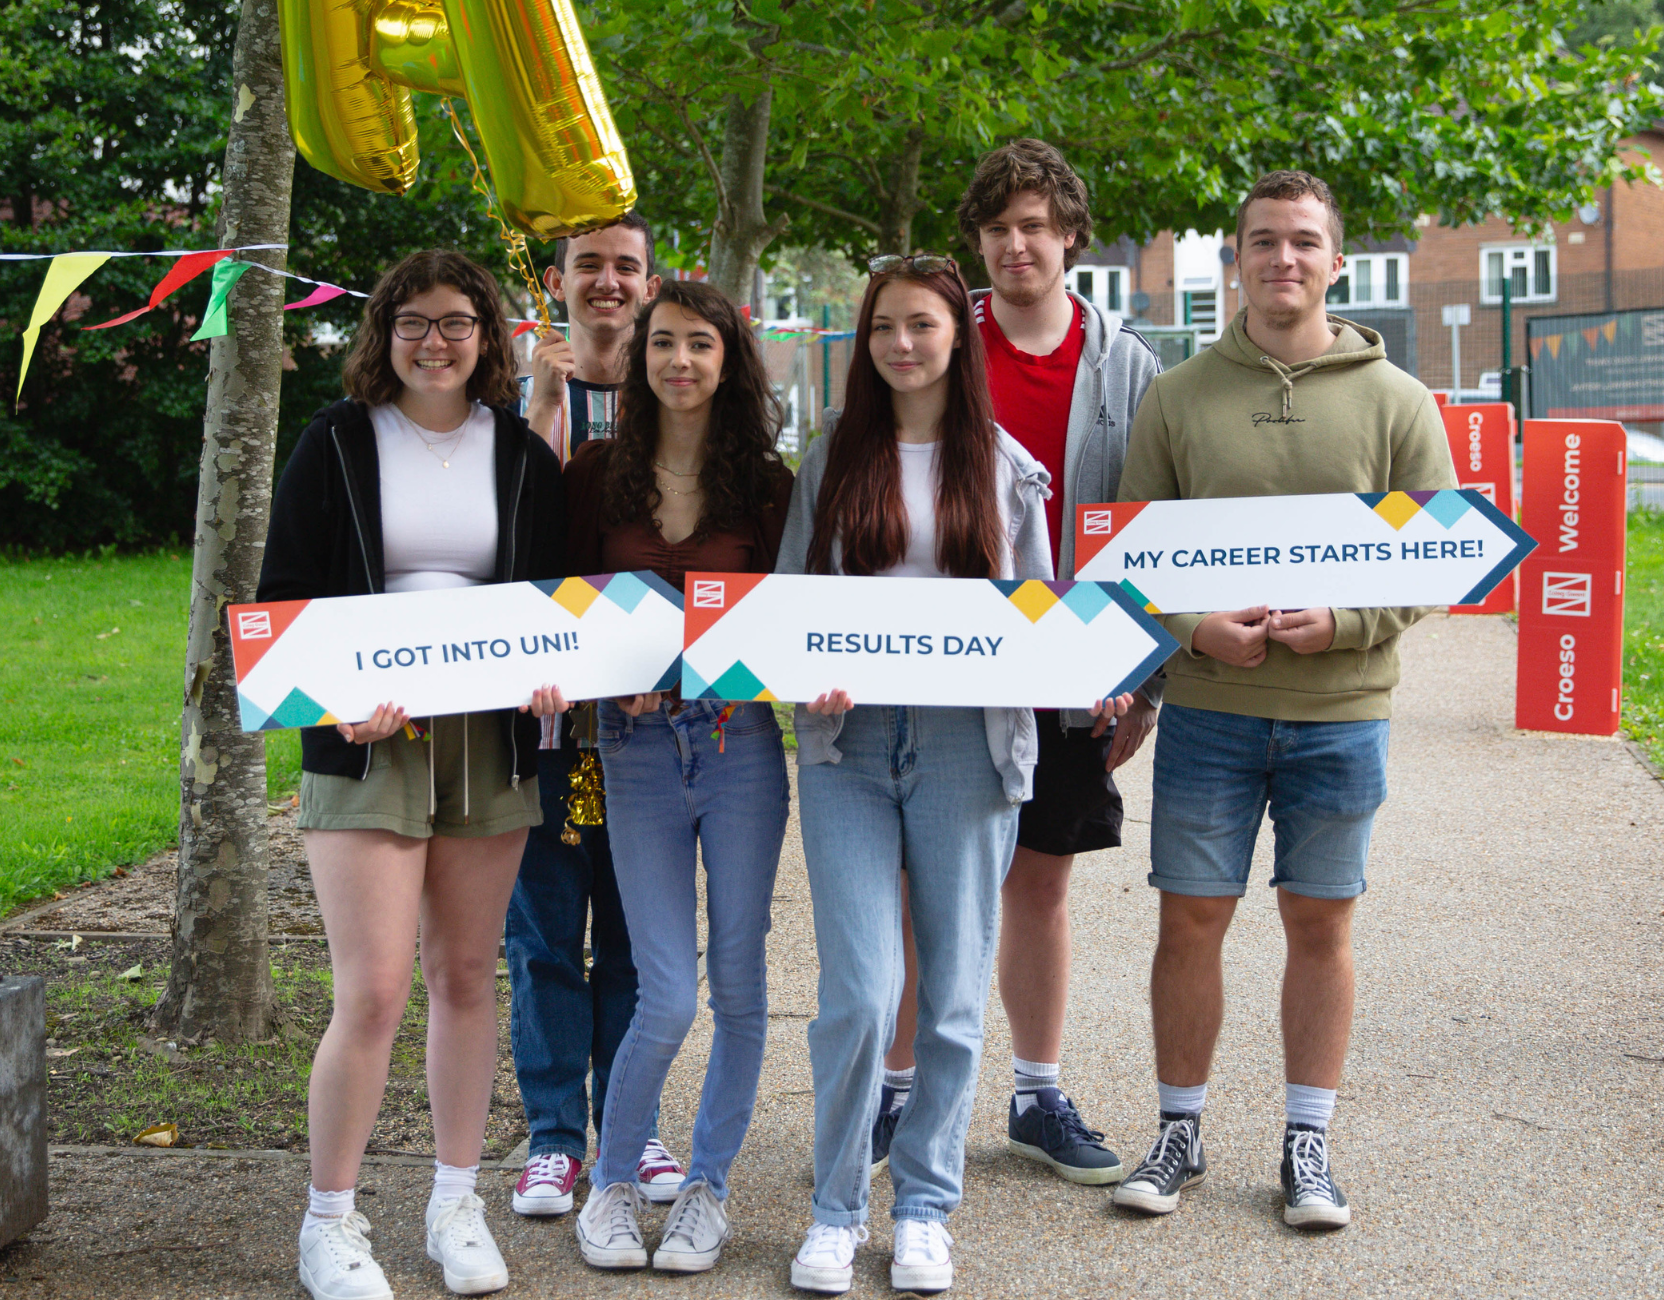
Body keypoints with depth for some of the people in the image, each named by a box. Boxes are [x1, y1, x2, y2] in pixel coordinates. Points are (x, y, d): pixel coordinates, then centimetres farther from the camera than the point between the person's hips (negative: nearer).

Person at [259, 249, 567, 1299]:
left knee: (467, 975, 9)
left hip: (490, 740, 3)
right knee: (374, 989, -9)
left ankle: (458, 1204, 22)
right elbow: (283, 596, 1)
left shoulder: (523, 455, 8)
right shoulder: (337, 444, 3)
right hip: (366, 741, -3)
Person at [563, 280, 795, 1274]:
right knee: (668, 996, -4)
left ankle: (709, 1189, 21)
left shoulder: (767, 483, 5)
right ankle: (613, 1184, 16)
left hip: (741, 739, 1)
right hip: (638, 743, -1)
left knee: (739, 981, 5)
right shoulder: (600, 474, 6)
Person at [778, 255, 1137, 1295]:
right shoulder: (832, 461, 10)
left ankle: (927, 1207, 18)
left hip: (967, 743, 0)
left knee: (954, 993, 4)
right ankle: (838, 1208, 10)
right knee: (860, 991, -7)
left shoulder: (1004, 467, 9)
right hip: (849, 742, 0)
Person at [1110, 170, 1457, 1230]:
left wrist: (1344, 623, -15)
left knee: (1322, 923, 7)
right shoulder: (1179, 397, 4)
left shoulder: (1397, 401, 2)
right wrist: (1194, 627, -14)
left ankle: (1309, 1144, 19)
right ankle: (1181, 1136, 19)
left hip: (1342, 709, 0)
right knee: (1191, 920, 4)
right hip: (1207, 706, 0)